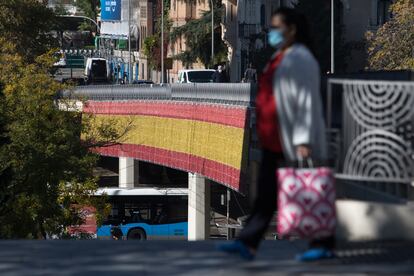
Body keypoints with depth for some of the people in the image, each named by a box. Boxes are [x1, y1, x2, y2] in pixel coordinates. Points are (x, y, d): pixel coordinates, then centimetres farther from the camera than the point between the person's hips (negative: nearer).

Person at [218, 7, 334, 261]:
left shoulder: (301, 59, -14)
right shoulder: (280, 57, 15)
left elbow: (307, 102, -19)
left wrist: (303, 140, -24)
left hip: (295, 143, -9)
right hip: (275, 142, 9)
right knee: (267, 193, 5)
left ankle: (324, 245, 9)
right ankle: (248, 243, 3)